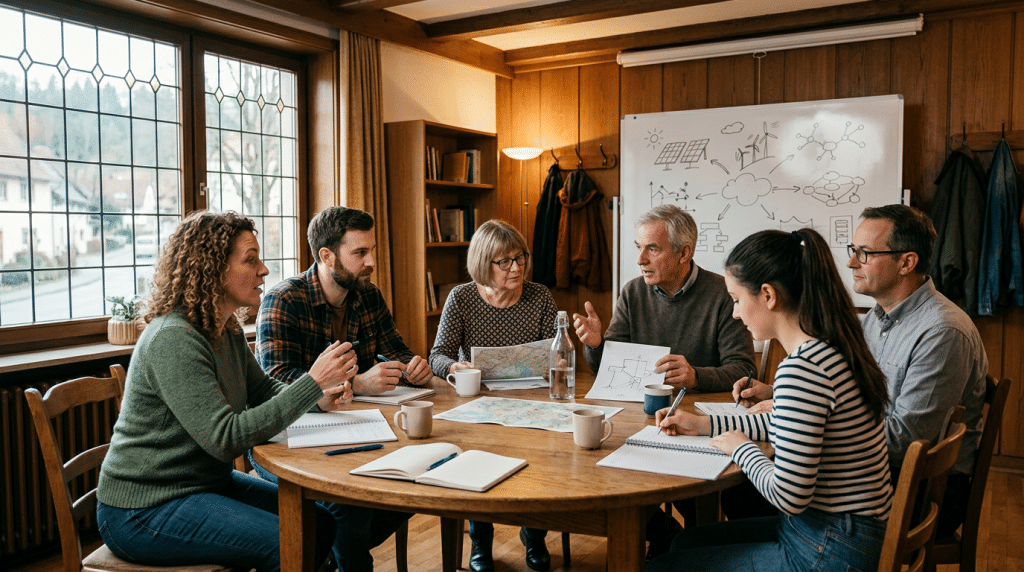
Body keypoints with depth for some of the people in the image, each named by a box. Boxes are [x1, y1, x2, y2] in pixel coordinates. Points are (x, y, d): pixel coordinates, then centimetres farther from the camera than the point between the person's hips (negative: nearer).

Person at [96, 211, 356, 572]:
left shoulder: (227, 332, 5)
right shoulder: (173, 340, -24)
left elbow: (264, 390, 16)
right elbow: (226, 439, -29)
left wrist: (320, 399, -5)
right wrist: (312, 382, -30)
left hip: (207, 481, 9)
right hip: (144, 510, -9)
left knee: (321, 524, 3)